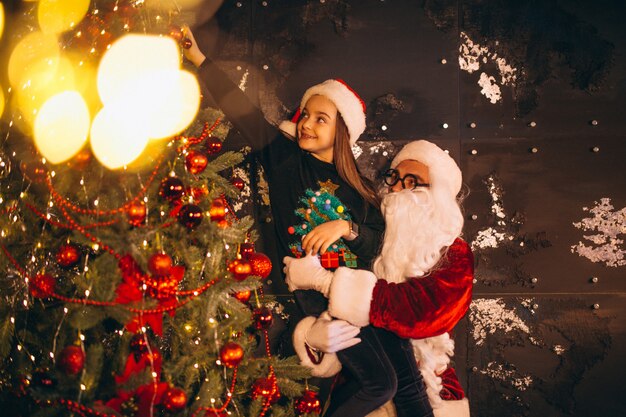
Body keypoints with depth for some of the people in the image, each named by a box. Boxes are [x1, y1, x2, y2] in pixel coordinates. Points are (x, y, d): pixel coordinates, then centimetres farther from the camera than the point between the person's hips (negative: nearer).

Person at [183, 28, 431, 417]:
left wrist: (345, 228, -17)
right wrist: (199, 58, -9)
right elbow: (240, 108, -4)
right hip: (319, 293, -4)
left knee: (410, 380, 3)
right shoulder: (285, 158, 2)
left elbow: (378, 242, 2)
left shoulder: (358, 187, 8)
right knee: (380, 382, -8)